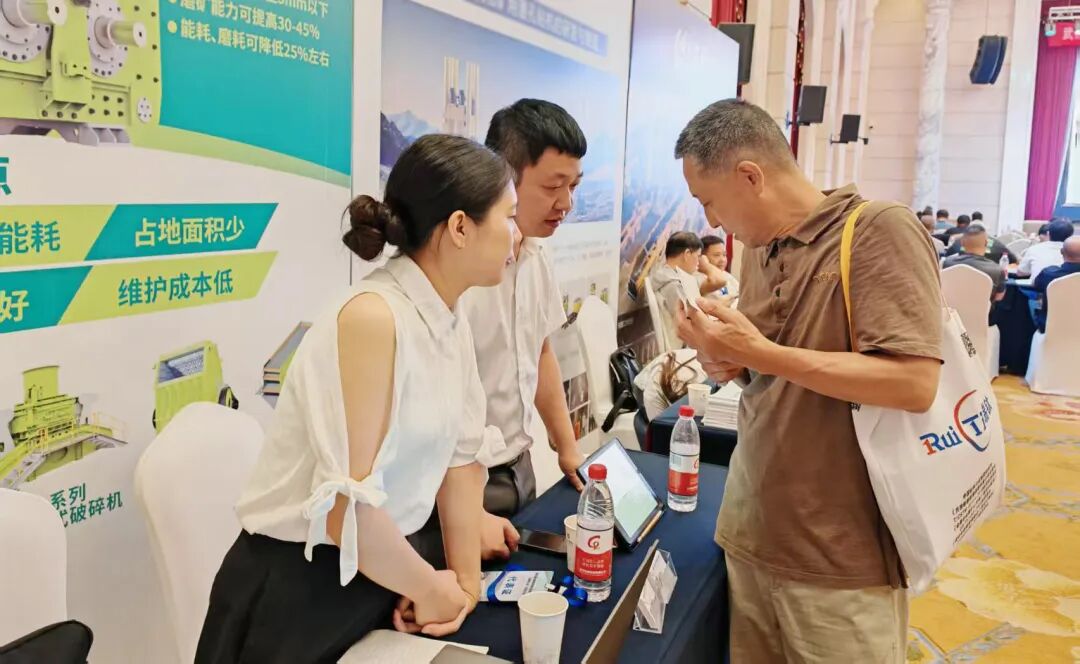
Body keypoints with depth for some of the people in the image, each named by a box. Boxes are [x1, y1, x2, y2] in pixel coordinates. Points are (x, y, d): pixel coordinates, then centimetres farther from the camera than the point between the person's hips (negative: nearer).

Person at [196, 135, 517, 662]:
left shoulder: (452, 322, 2)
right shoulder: (373, 318, -24)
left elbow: (459, 454, 6)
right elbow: (346, 508, -27)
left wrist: (465, 577, 1)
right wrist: (429, 588, -13)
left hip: (388, 565, 8)